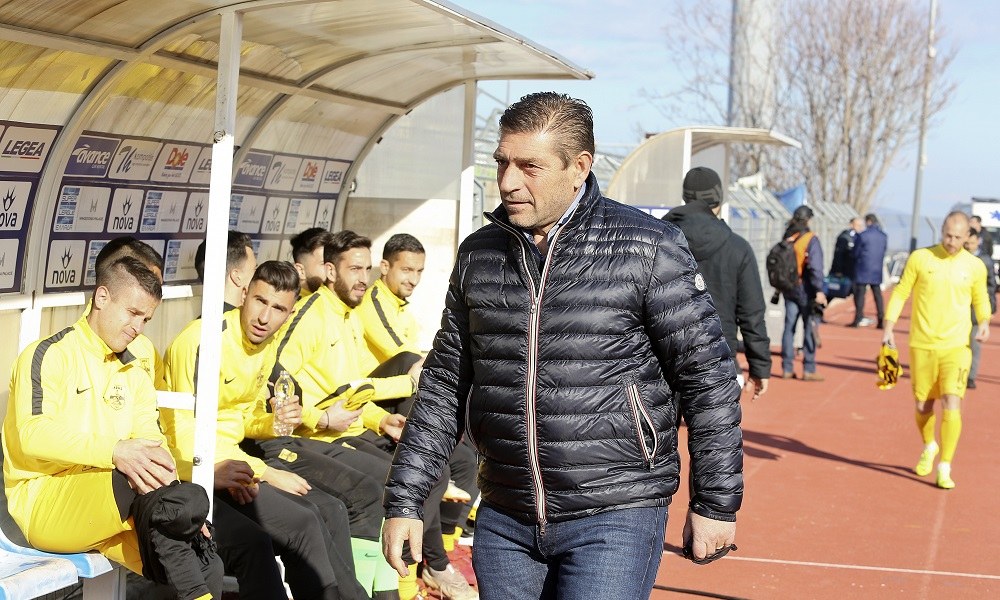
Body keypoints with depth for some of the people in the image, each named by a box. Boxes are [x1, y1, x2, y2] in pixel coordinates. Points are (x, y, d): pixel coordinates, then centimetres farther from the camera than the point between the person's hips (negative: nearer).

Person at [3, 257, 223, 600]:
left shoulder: (134, 375, 18)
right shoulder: (49, 355, -4)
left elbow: (151, 444, 6)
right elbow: (34, 435, -19)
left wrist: (174, 499, -15)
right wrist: (114, 451, -32)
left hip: (108, 506, 6)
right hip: (44, 500, -6)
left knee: (204, 567, -20)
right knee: (151, 491, -33)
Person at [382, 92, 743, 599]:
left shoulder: (648, 249, -9)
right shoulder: (479, 254, 6)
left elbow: (707, 376, -5)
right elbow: (444, 384, 12)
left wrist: (716, 504, -4)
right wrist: (404, 500, 8)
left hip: (615, 517, -5)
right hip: (504, 522, 5)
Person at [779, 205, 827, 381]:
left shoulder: (786, 238, 7)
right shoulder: (810, 239, -12)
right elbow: (815, 267, -19)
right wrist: (819, 290, -19)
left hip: (789, 289, 6)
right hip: (805, 290, -6)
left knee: (789, 327, 11)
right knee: (810, 328, 1)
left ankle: (787, 368, 12)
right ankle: (808, 370, 1)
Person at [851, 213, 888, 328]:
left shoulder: (863, 235, -12)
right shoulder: (884, 236, 4)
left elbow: (855, 253, -4)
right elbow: (883, 253, 11)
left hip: (863, 269, -5)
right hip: (877, 270, 5)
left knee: (860, 293, 0)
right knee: (877, 294, 9)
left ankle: (858, 319, -4)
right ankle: (880, 320, 7)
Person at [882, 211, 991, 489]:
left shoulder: (975, 266, 1)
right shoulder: (920, 258, -2)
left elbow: (980, 300, 16)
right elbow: (900, 293, 4)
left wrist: (984, 322, -4)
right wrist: (888, 328, -3)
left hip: (956, 347, 0)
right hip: (922, 345, 1)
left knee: (952, 405, -13)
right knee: (923, 406, 9)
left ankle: (944, 468, -3)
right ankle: (929, 447, 40)